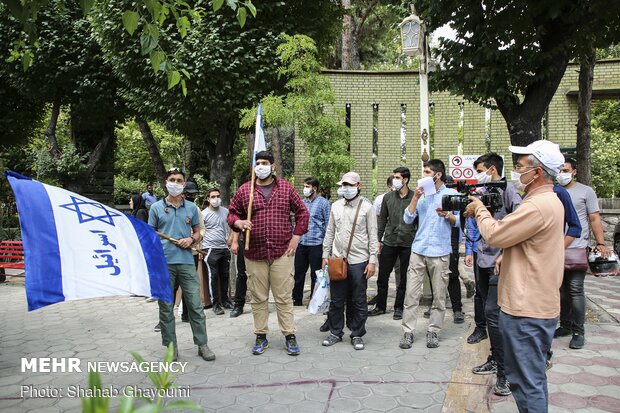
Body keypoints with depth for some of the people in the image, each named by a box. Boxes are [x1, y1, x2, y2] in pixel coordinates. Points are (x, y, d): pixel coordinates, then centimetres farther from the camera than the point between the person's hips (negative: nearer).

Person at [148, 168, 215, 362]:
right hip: (164, 263, -1)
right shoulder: (156, 208, 5)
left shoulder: (191, 207, 10)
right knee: (166, 307, 7)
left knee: (195, 305, 1)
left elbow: (197, 232, 18)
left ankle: (202, 344, 12)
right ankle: (171, 346, 19)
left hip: (186, 262, 1)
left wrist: (191, 240, -5)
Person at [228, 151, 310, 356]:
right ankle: (261, 336, 22)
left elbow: (302, 212, 10)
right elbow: (232, 214, 11)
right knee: (258, 297, 9)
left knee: (284, 297, 3)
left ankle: (290, 336, 14)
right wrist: (238, 222, -11)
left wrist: (296, 236, 2)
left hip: (282, 252, -1)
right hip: (254, 253, 1)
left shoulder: (286, 188, 5)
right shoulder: (244, 190, 5)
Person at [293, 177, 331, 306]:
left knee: (315, 275, 7)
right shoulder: (302, 202, 11)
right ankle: (296, 299, 24)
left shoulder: (323, 203, -6)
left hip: (316, 244, -5)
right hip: (301, 243, 5)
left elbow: (328, 224, -6)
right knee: (298, 273, 11)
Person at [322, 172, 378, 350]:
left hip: (359, 261, -3)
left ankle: (357, 335, 20)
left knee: (359, 302, 6)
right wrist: (325, 255, 9)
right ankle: (335, 332, 25)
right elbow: (330, 233, 12)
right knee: (336, 300, 11)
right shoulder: (335, 206, 9)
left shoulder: (367, 207, -3)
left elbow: (373, 236, -4)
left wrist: (372, 261, -9)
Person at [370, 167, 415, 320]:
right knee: (382, 277, 8)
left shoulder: (415, 197, -5)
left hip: (408, 244, -2)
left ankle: (398, 307, 24)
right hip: (389, 242, 3)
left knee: (404, 278, 9)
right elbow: (382, 220, 9)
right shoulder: (388, 197, 4)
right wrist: (378, 240, 5)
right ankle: (380, 306, 24)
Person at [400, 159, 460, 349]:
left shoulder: (452, 194, 4)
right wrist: (415, 197, -5)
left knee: (439, 295, 5)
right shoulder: (422, 194, 11)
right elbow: (407, 219, 3)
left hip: (440, 252, -2)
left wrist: (447, 215, -17)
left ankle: (433, 332, 17)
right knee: (411, 293, -1)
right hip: (418, 250, 2)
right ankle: (408, 332, 6)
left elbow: (459, 221, 2)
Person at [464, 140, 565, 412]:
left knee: (527, 382, 1)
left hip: (527, 311, -11)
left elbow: (494, 235, -19)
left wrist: (480, 210, -2)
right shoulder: (548, 201, 13)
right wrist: (484, 211, 4)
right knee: (531, 377, 23)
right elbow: (511, 231, 16)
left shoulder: (538, 206, -22)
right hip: (537, 305, 11)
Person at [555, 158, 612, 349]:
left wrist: (601, 243, -8)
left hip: (578, 248, -4)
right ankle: (565, 326, 22)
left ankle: (578, 332, 3)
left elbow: (594, 219, 0)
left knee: (575, 289, -6)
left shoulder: (586, 191, 2)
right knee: (561, 289, 10)